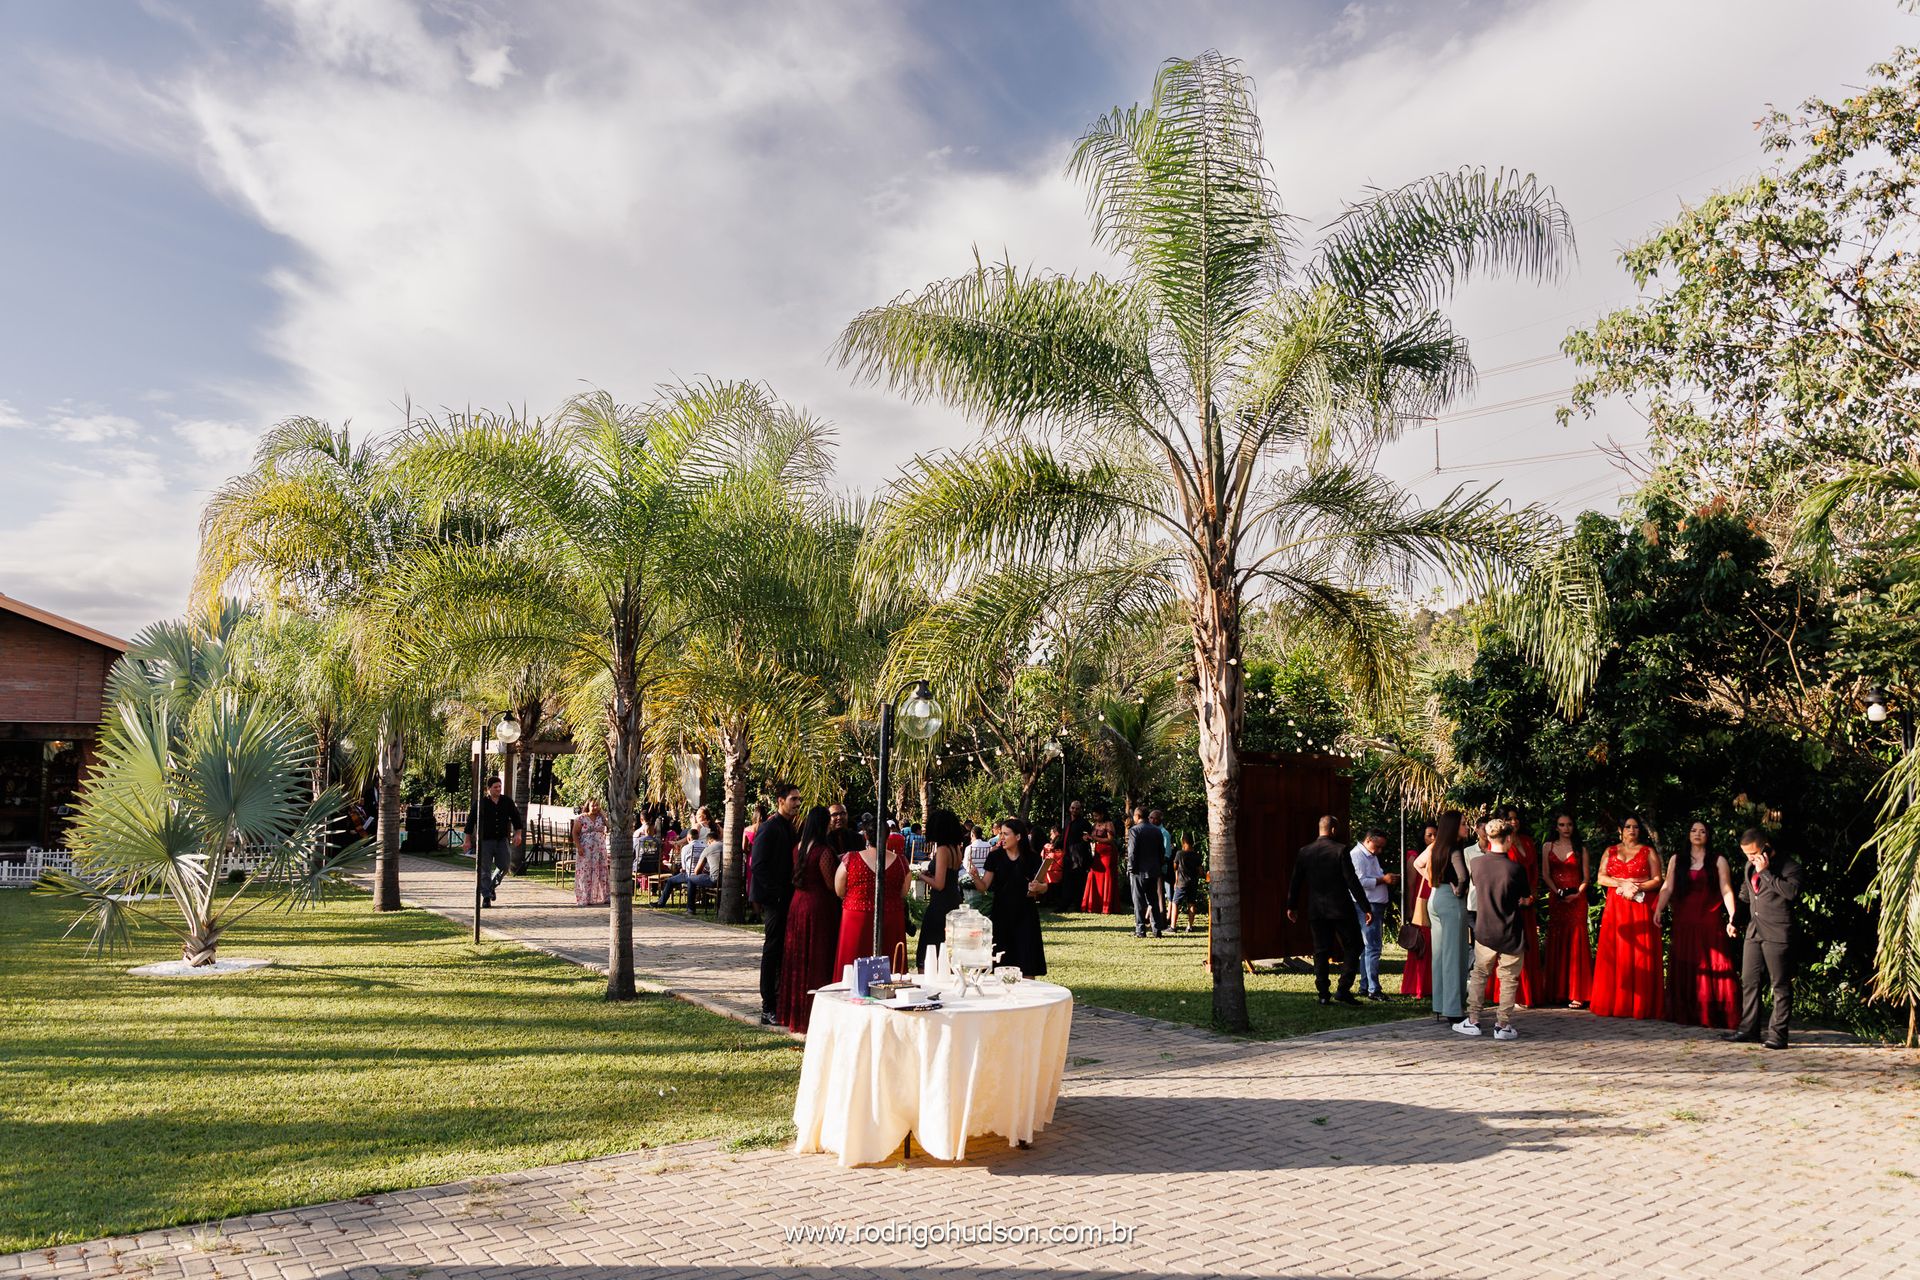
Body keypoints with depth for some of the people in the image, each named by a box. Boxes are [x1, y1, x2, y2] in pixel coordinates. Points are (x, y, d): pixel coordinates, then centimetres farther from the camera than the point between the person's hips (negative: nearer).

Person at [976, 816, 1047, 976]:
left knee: (1026, 967, -3)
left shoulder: (1033, 859, -3)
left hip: (1025, 915, -1)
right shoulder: (995, 857, 0)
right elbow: (984, 886, -2)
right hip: (1001, 914, 1)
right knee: (1001, 965, 1)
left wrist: (1038, 887, -17)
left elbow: (1044, 886, 5)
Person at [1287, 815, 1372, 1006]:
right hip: (1341, 909, -4)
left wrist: (1292, 906, 23)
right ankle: (1344, 990, -2)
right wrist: (1366, 908, -9)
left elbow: (1295, 882, 10)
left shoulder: (1304, 852, 3)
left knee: (1321, 951, 9)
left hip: (1316, 911, 4)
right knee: (1352, 948, 7)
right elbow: (1352, 881, -13)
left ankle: (1323, 994, 8)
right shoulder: (1340, 850, -10)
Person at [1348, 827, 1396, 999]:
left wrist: (1388, 877, 9)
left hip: (1377, 905, 10)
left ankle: (1365, 986, 18)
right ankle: (1374, 990, -9)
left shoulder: (1372, 856, 20)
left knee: (1368, 947, 13)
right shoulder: (1356, 855, -11)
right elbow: (1360, 881, -21)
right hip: (1366, 907, -10)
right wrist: (1383, 879, -17)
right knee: (1372, 948, -10)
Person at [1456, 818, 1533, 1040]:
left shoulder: (1476, 863, -7)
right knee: (1509, 979, 11)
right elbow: (1526, 899, -4)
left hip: (1484, 931, 3)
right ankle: (1503, 1025, 14)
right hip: (1511, 934, -3)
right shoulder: (1516, 868, -16)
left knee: (1479, 975, 17)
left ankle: (1472, 1021, 18)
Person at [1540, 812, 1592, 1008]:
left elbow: (1586, 877, 2)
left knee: (1576, 943, -5)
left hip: (1577, 900, -2)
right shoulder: (1549, 846, 9)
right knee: (1555, 944, 3)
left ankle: (1576, 994, -4)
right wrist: (1557, 892, -10)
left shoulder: (1580, 849, 7)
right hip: (1556, 900, 2)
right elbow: (1546, 875, 5)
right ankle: (1556, 992, 8)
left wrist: (1577, 893, -14)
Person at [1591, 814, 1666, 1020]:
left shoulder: (1648, 852, 8)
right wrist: (1622, 883, -9)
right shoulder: (1610, 851, 14)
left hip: (1641, 909, -2)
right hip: (1615, 908, 2)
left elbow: (1657, 880, 1)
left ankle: (1641, 1006, -2)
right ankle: (1613, 1004, 0)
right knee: (1614, 955, -2)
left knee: (1640, 955, -5)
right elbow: (1601, 878, 6)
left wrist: (1637, 887, -14)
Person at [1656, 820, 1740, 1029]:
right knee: (1684, 968, 2)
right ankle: (1687, 1014, 5)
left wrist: (1732, 916, -14)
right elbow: (1668, 887, 4)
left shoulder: (1718, 861, 6)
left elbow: (1726, 890, -1)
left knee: (1712, 968, -4)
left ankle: (1714, 1015, 1)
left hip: (1710, 922, -2)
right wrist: (1658, 909, -10)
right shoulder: (1677, 860, 11)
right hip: (1684, 923, 2)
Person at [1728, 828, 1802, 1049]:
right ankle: (1749, 1029, 15)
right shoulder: (1750, 866, 14)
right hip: (1754, 932, 7)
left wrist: (1766, 872, -21)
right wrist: (1734, 920, 17)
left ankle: (1778, 1034, 3)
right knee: (1749, 982, 8)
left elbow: (1791, 892, -25)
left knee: (1780, 985, 0)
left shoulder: (1789, 866, -7)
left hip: (1778, 934, -7)